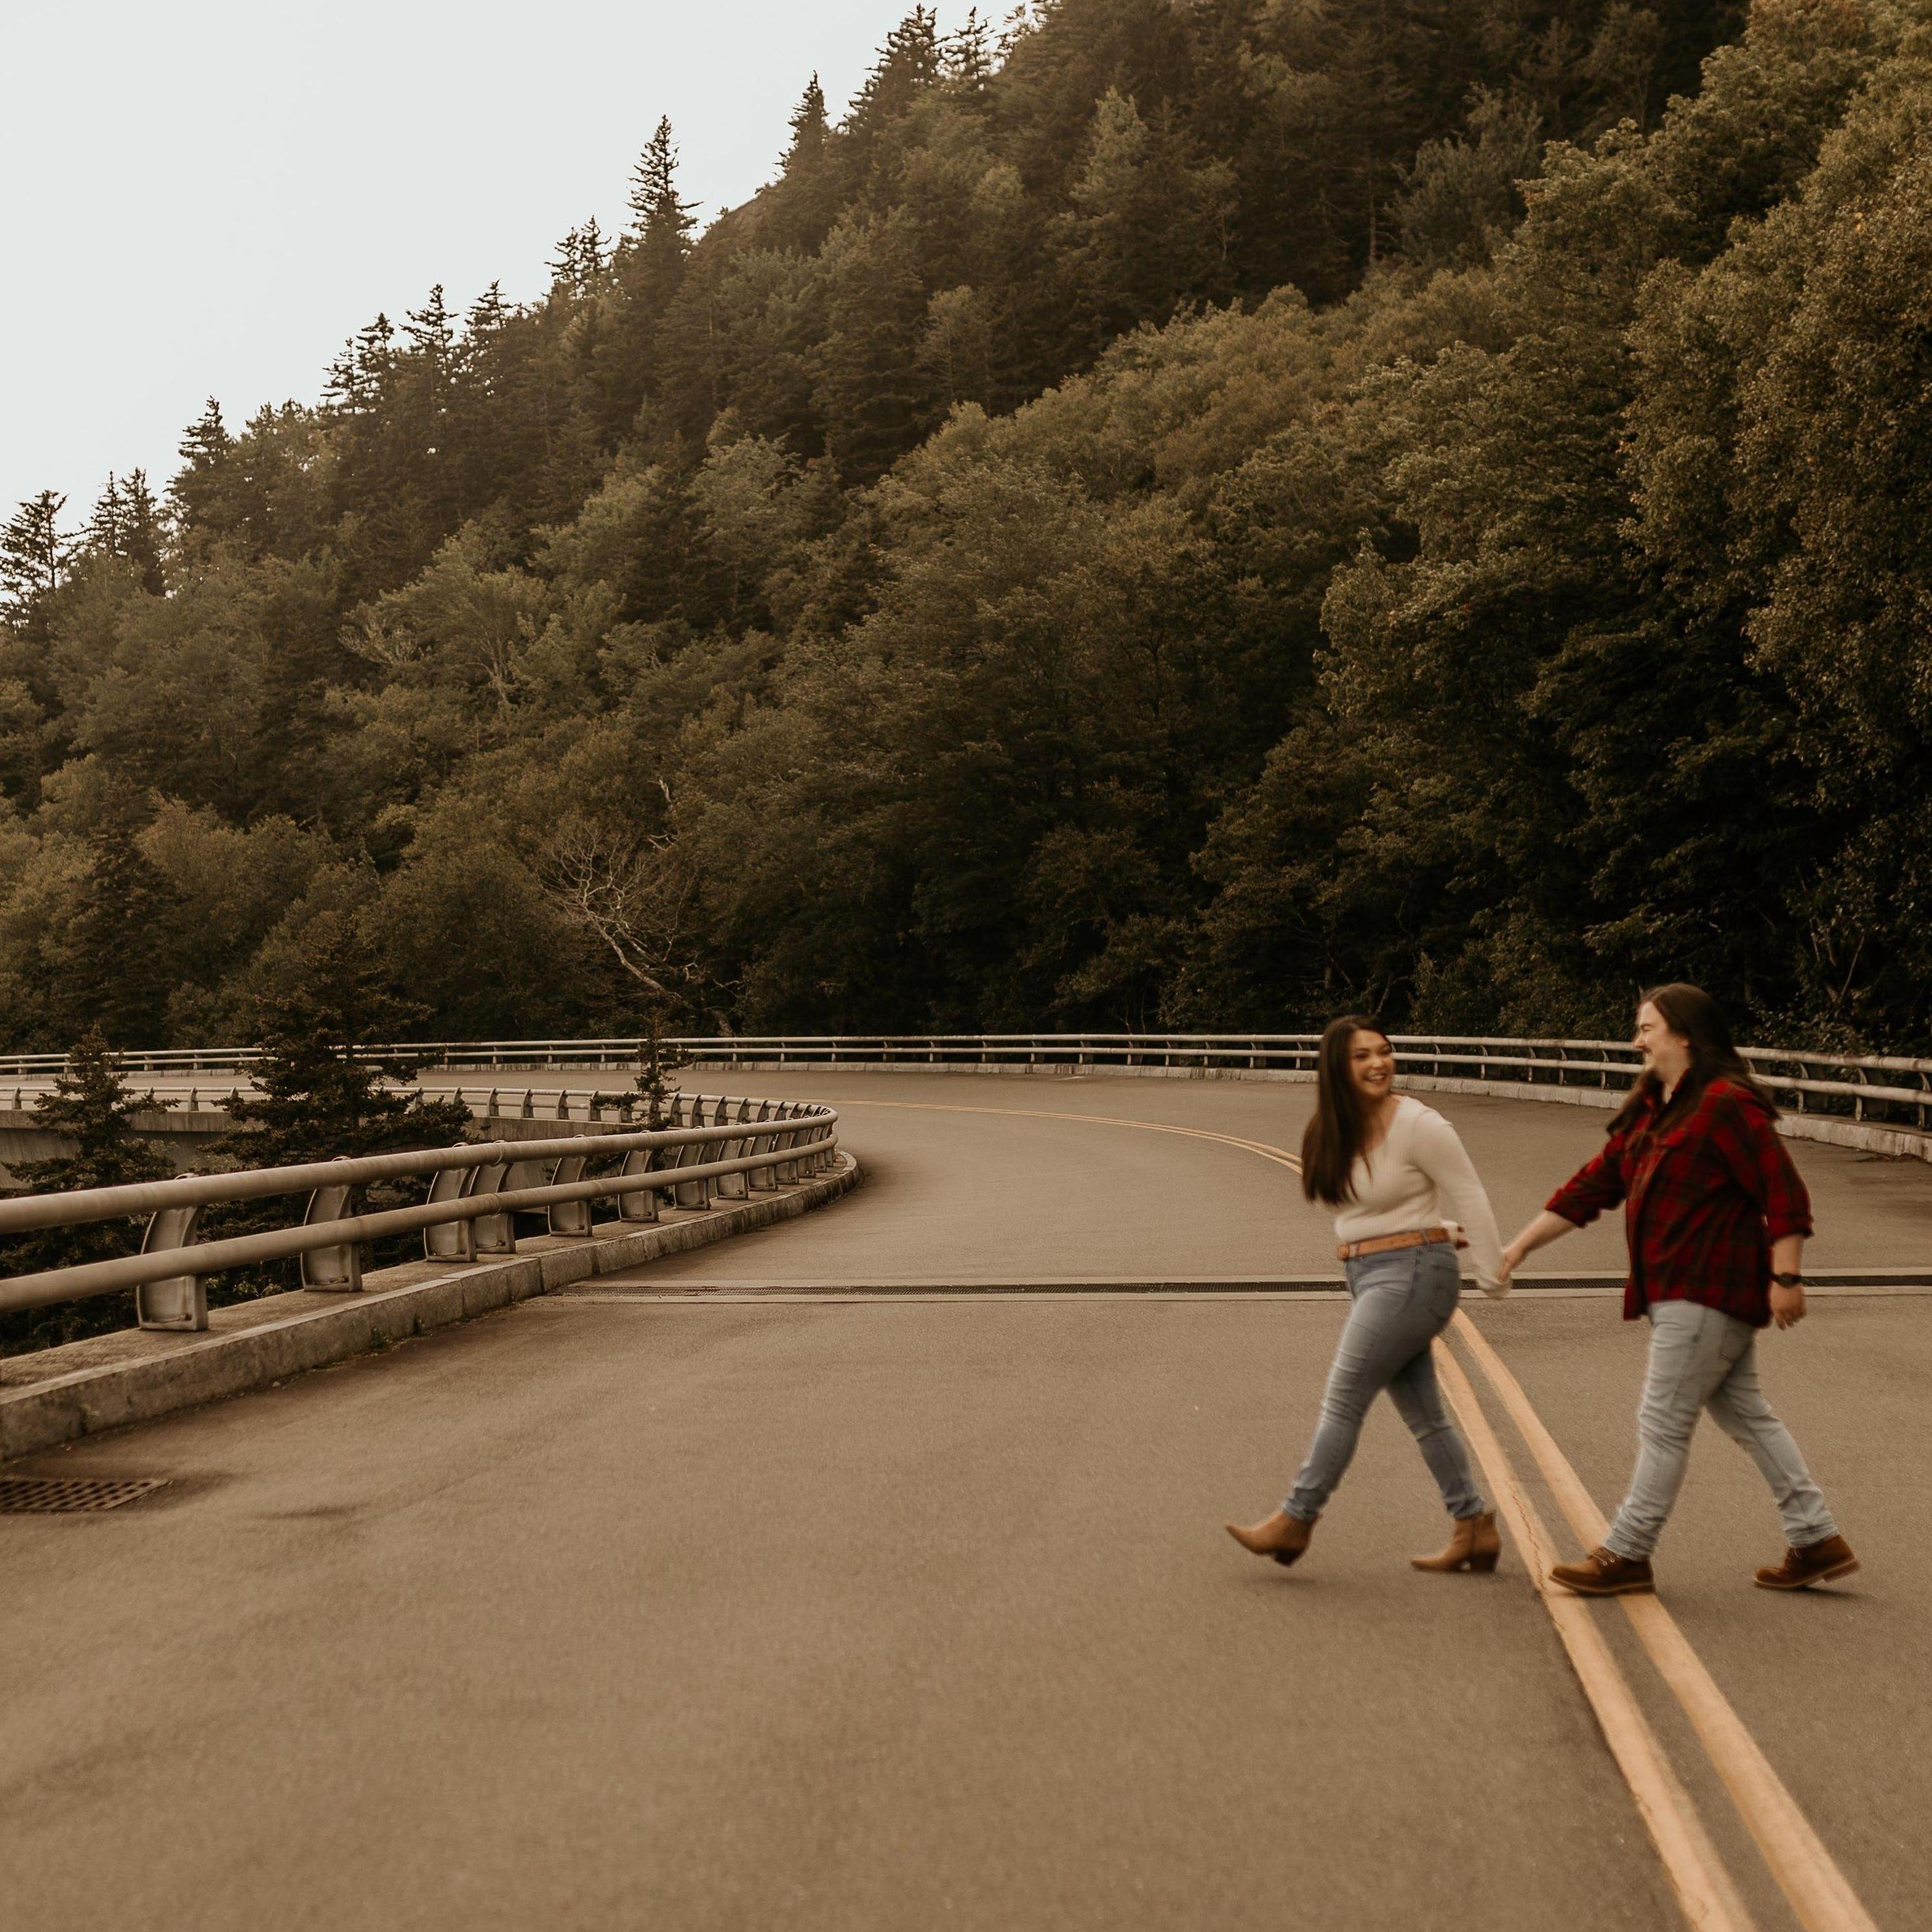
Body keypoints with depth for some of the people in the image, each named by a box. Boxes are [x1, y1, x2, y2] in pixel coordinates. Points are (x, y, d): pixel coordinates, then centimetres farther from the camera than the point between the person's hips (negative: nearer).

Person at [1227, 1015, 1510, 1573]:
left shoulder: (1418, 1125, -15)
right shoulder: (1338, 1132, 7)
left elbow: (1469, 1196, -12)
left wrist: (1492, 1273, -13)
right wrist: (1437, 1228, 14)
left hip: (1411, 1275, -8)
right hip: (1370, 1277, 8)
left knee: (1343, 1400, -4)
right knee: (1423, 1414, 11)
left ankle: (1295, 1519, 5)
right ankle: (1473, 1527, 17)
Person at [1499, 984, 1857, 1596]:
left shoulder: (1726, 1104, -14)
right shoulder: (1648, 1111, 14)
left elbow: (1784, 1192, -17)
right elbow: (1594, 1184, 15)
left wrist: (1786, 1277, -21)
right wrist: (1521, 1245, 12)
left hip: (1707, 1292, -10)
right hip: (1677, 1289, 10)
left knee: (1664, 1421, -3)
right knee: (1744, 1414, 13)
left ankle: (1626, 1555, 5)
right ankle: (1817, 1541, 21)